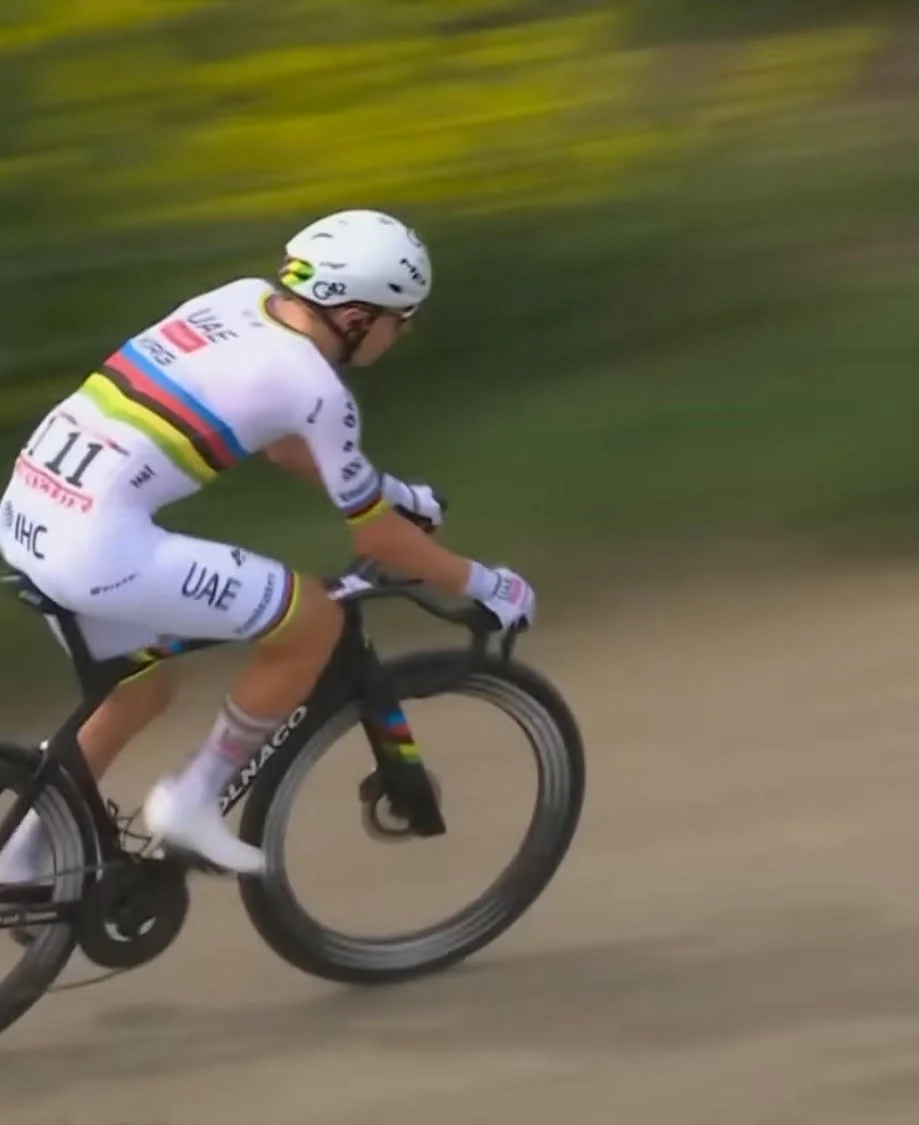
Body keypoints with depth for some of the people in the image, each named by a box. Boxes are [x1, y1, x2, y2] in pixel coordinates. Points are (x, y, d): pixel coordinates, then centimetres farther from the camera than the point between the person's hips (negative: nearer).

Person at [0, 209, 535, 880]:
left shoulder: (241, 300, 13)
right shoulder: (315, 386, -8)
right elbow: (377, 537, 2)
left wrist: (391, 489, 38)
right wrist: (486, 585, 16)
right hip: (100, 547, -9)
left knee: (142, 688, 29)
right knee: (315, 620, 2)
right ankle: (195, 801, 11)